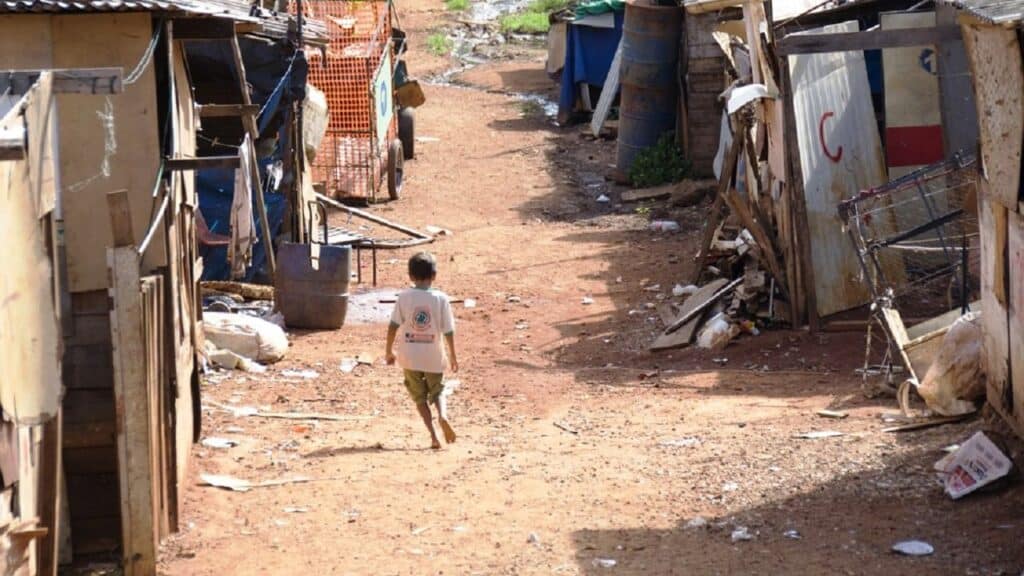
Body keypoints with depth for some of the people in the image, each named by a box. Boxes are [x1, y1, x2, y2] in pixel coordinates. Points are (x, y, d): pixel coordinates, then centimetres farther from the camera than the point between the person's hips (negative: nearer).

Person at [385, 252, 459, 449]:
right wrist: (452, 356, 6)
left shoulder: (404, 297, -5)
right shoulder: (441, 299, -5)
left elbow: (393, 326, -7)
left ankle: (433, 436, -2)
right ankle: (443, 416, -13)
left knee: (420, 397, 10)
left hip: (410, 357, 0)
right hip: (434, 356, 0)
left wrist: (389, 351, 6)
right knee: (437, 392, 18)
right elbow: (449, 331, -4)